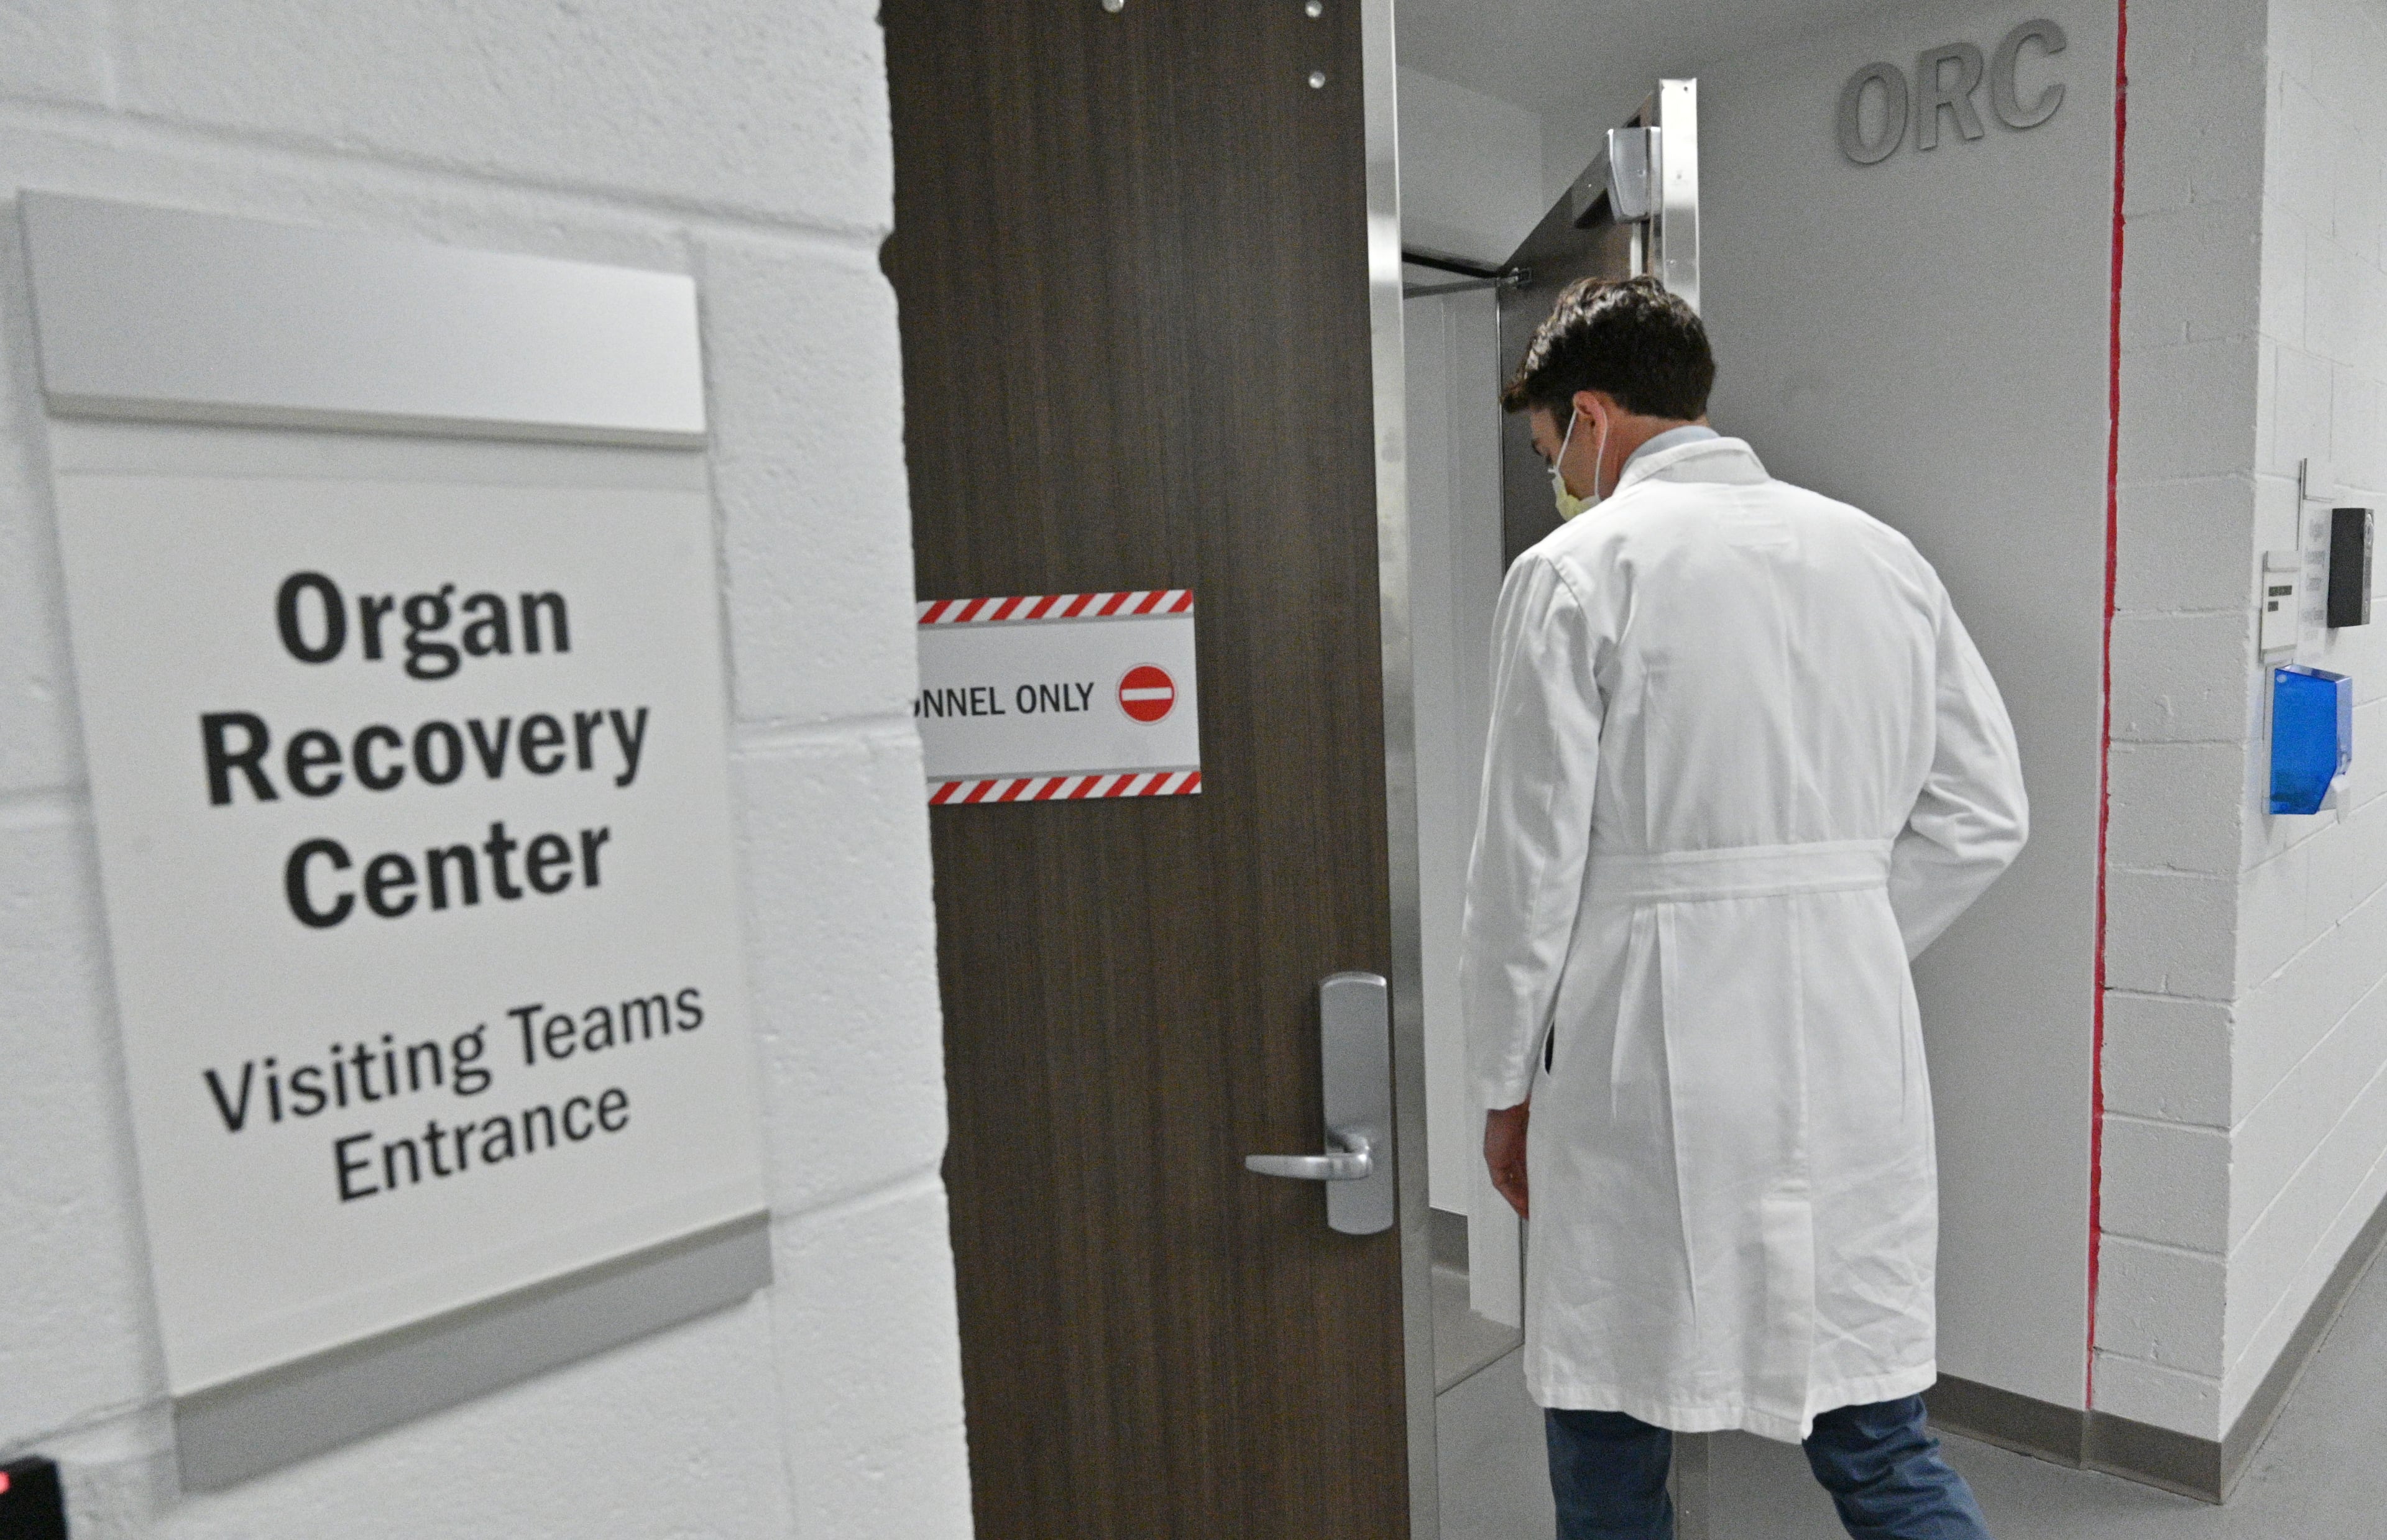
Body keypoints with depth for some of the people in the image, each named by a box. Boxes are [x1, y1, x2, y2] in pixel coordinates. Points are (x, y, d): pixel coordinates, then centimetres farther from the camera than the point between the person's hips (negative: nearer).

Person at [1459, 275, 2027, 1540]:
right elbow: (1984, 816, 9)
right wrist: (1833, 950, 14)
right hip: (1853, 1057, 5)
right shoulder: (1882, 555, 8)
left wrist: (1507, 1087, 2)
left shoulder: (1576, 570, -8)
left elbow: (1530, 861, -9)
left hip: (1645, 1057, -5)